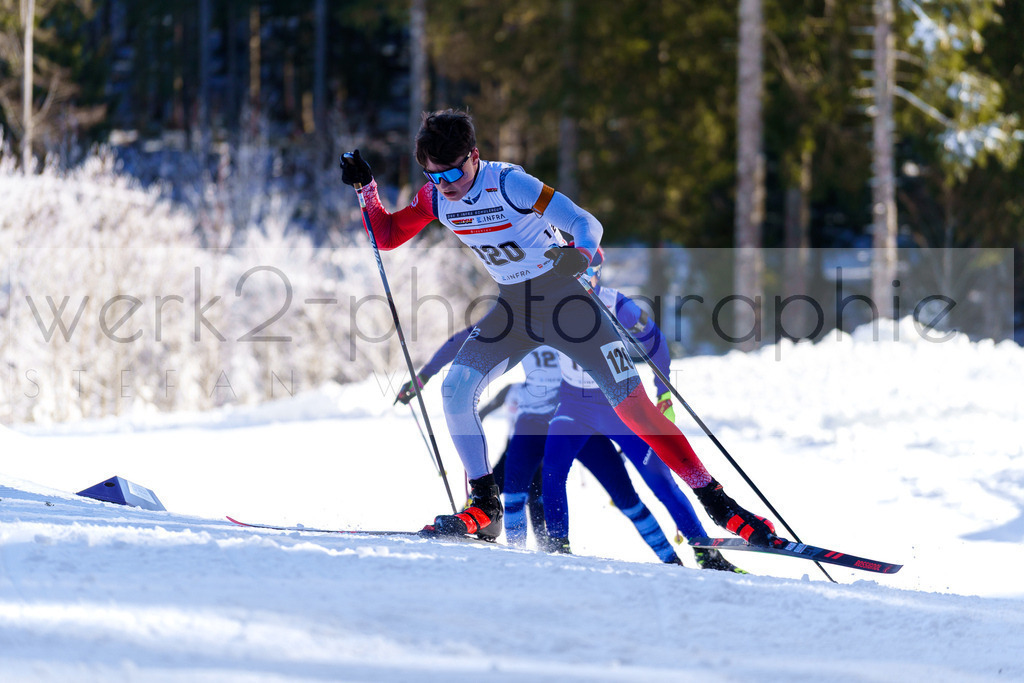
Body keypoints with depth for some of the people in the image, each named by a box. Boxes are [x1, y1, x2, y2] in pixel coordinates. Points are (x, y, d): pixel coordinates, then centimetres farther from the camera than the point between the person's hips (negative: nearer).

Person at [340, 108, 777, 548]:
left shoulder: (508, 183, -23)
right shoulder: (436, 198, -4)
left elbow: (586, 223, -27)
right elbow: (387, 236, 9)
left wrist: (580, 254, -49)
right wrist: (365, 187, -6)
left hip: (565, 297, -6)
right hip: (512, 309, 6)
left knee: (632, 404, -11)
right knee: (455, 390, -14)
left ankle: (714, 500, -7)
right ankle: (484, 510, -4)